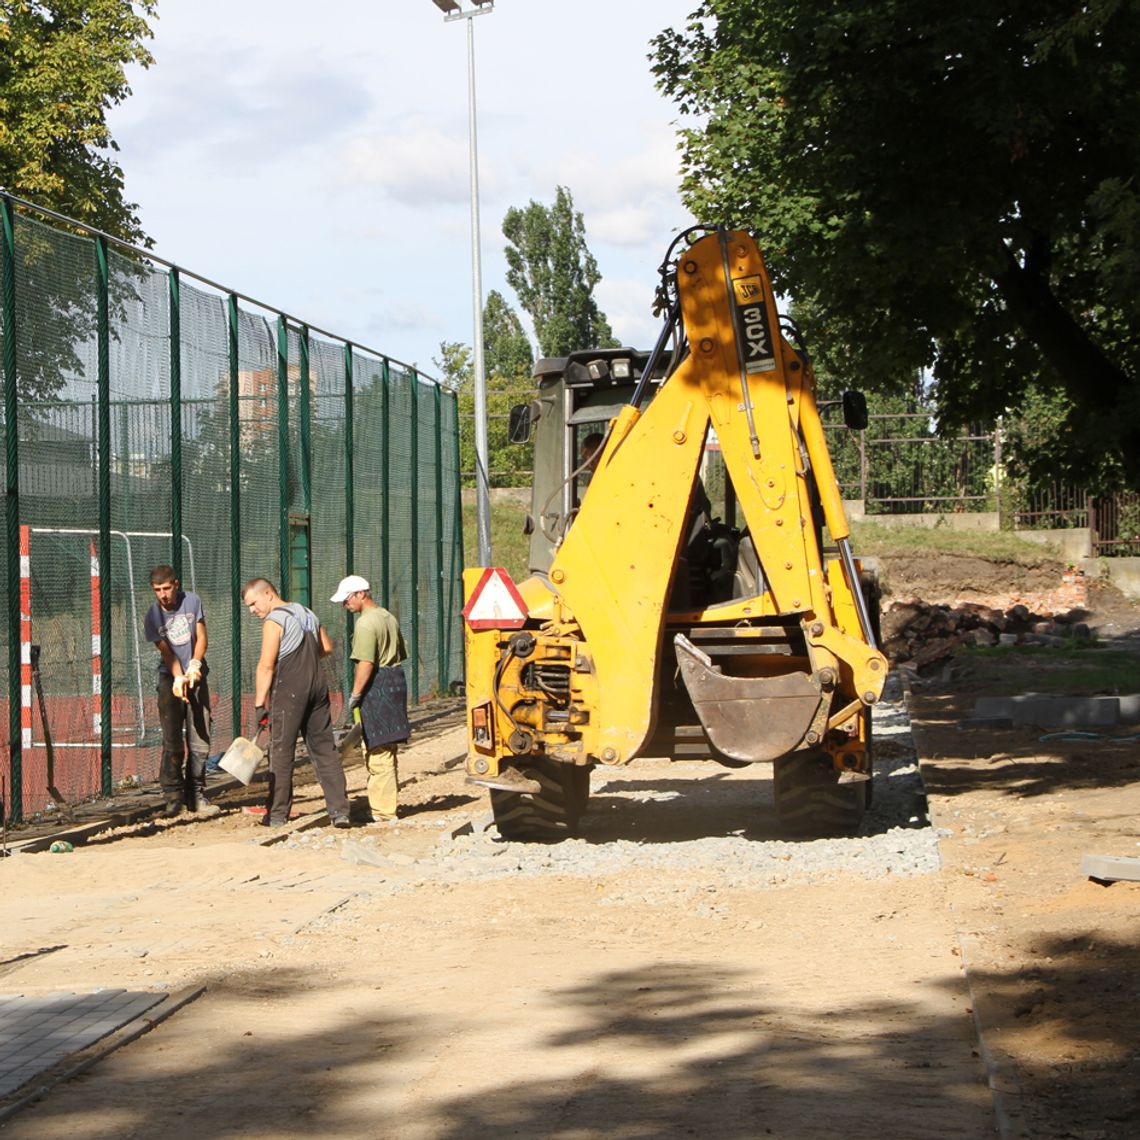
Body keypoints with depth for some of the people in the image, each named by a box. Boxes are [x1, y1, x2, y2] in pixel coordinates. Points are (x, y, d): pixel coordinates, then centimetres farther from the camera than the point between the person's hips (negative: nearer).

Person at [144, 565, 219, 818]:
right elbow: (166, 651, -11)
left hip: (196, 677, 2)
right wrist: (178, 678, -26)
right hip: (170, 679, -2)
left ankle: (195, 796, 6)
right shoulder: (152, 616, -6)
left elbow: (201, 637, 2)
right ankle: (172, 798, -3)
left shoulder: (192, 601, 0)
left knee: (200, 742, -2)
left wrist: (195, 665, -16)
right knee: (173, 743, -9)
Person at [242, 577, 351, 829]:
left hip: (288, 690, -7)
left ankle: (278, 814, 4)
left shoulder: (274, 621, -10)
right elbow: (327, 648, 24)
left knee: (281, 751, 1)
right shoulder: (307, 614, 14)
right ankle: (340, 810, 3)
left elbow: (266, 666, -15)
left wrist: (260, 704, -15)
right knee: (325, 749, 7)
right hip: (318, 686, 7)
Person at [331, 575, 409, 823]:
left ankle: (383, 811, -6)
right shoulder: (389, 618, 16)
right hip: (395, 681, 10)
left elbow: (366, 664, -22)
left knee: (378, 751, -7)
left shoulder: (366, 623, -15)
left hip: (376, 687, -10)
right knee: (385, 751, 17)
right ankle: (389, 804, 24)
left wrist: (353, 697, -19)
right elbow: (401, 654, 22)